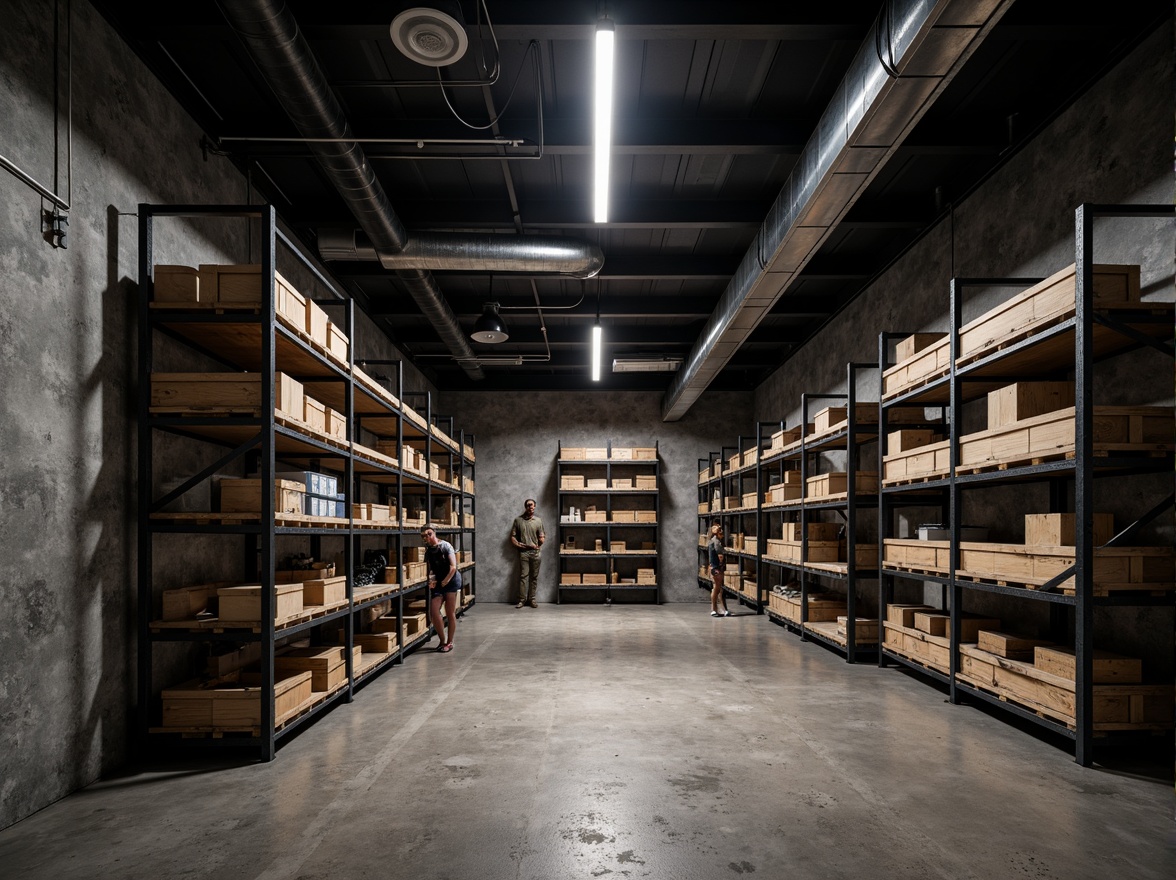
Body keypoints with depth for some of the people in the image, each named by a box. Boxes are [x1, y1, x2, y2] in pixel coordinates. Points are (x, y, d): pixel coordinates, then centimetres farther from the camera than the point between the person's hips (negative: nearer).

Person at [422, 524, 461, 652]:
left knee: (450, 613, 1)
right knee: (433, 613, -5)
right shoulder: (427, 549, 5)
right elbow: (430, 567, 10)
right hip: (437, 582, 5)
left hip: (451, 580, -5)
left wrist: (445, 581, -12)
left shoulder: (445, 545, -11)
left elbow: (453, 567, -15)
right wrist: (431, 579, -8)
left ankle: (449, 642, 14)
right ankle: (442, 640, 14)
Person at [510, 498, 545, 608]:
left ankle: (531, 599, 10)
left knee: (534, 577, 3)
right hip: (523, 552, -1)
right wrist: (519, 545, -7)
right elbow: (512, 537, 4)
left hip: (535, 552, 1)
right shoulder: (518, 520, 4)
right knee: (523, 576, -5)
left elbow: (542, 538, 10)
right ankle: (522, 599, 1)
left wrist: (541, 540, -7)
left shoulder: (538, 521, 7)